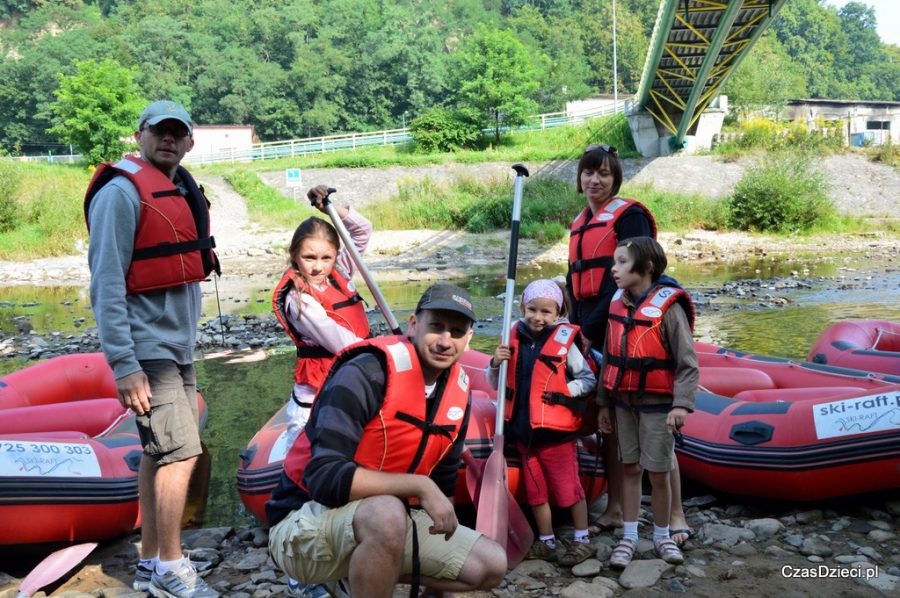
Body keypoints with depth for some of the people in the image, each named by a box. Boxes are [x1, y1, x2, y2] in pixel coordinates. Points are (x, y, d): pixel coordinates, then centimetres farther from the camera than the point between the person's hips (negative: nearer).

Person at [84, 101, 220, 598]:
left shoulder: (182, 191, 14)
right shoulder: (122, 191, -12)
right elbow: (106, 283, -17)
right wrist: (123, 365, -22)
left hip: (177, 348, 9)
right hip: (148, 351, -9)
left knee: (159, 454, 13)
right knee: (181, 452, -9)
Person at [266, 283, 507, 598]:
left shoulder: (458, 390, 0)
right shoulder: (367, 373, -23)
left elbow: (443, 479, 14)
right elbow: (324, 479, -31)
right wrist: (421, 486, -31)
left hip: (384, 521, 8)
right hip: (307, 520, -8)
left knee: (491, 565, 1)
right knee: (387, 512, -39)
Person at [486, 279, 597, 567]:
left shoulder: (564, 340, -10)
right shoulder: (515, 338, 2)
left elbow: (588, 379, -3)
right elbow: (495, 383, 10)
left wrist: (562, 393, -15)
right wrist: (496, 363, -9)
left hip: (556, 430, -5)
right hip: (524, 430, 5)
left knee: (567, 486, 6)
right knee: (535, 489, 14)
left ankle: (583, 540, 21)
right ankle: (546, 542, 28)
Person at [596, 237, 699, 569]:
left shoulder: (668, 307, -16)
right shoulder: (618, 304, 3)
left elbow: (688, 363, -16)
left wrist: (681, 404, -25)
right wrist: (603, 402, 11)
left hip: (657, 404, -5)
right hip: (624, 402, 5)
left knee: (658, 473, 5)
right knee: (630, 468, 11)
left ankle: (662, 536, 25)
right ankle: (629, 537, 21)